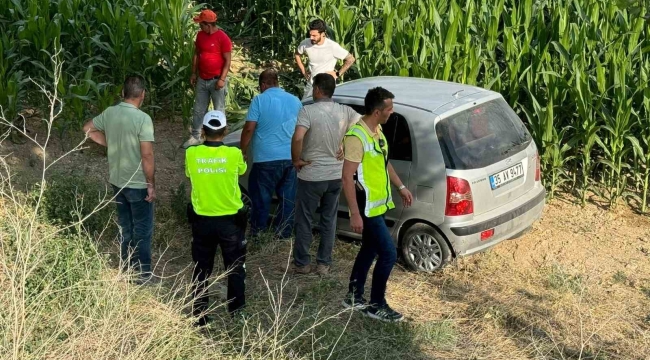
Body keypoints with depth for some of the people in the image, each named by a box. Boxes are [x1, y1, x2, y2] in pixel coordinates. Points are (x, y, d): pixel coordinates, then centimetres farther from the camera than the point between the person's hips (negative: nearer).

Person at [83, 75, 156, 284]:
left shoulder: (109, 113, -2)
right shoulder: (142, 119, -22)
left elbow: (88, 129, 13)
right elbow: (147, 155, -22)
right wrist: (151, 185, -14)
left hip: (116, 181, 6)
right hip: (137, 184, -6)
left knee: (125, 225, 21)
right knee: (142, 229, 7)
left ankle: (127, 266, 33)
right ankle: (143, 273, 15)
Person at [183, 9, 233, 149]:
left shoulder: (223, 38, -15)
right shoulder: (200, 35, 5)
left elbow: (227, 60, -13)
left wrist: (222, 79, -17)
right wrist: (194, 73, 10)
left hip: (216, 80, -6)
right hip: (202, 80, 6)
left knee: (218, 111, 4)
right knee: (198, 110, 11)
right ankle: (195, 137, 21)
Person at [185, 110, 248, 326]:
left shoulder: (191, 154, -11)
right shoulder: (234, 154, -14)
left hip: (202, 220, 1)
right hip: (231, 220, -1)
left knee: (201, 270, 13)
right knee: (235, 267, 17)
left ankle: (200, 316, 18)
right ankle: (236, 309, 27)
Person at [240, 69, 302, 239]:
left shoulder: (259, 100, -5)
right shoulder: (295, 101, 10)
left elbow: (249, 129, -10)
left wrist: (243, 152, 1)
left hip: (266, 158, -4)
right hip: (291, 157, 4)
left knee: (261, 196, 8)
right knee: (288, 197, 11)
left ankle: (257, 231, 16)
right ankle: (284, 232, 16)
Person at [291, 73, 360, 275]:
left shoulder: (308, 111, -16)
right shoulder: (345, 111, -2)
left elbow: (297, 138, -30)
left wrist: (296, 160, -14)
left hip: (311, 176, -4)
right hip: (336, 175, 4)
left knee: (304, 221, 11)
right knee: (329, 221, 15)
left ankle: (302, 263, 19)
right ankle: (324, 264, 22)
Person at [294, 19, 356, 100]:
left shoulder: (332, 46, -19)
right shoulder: (306, 43, -7)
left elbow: (350, 59, -11)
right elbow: (297, 54, 15)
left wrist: (338, 74, -9)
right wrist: (303, 72, 10)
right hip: (310, 84, 4)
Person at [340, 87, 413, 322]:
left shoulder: (377, 131, 6)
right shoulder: (357, 137, -24)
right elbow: (347, 177, -25)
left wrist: (401, 187, 25)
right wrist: (355, 213, -26)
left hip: (377, 204, 10)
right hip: (367, 207, -10)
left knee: (369, 250, 19)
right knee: (388, 253, -7)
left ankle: (354, 297, 32)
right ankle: (376, 305, 6)